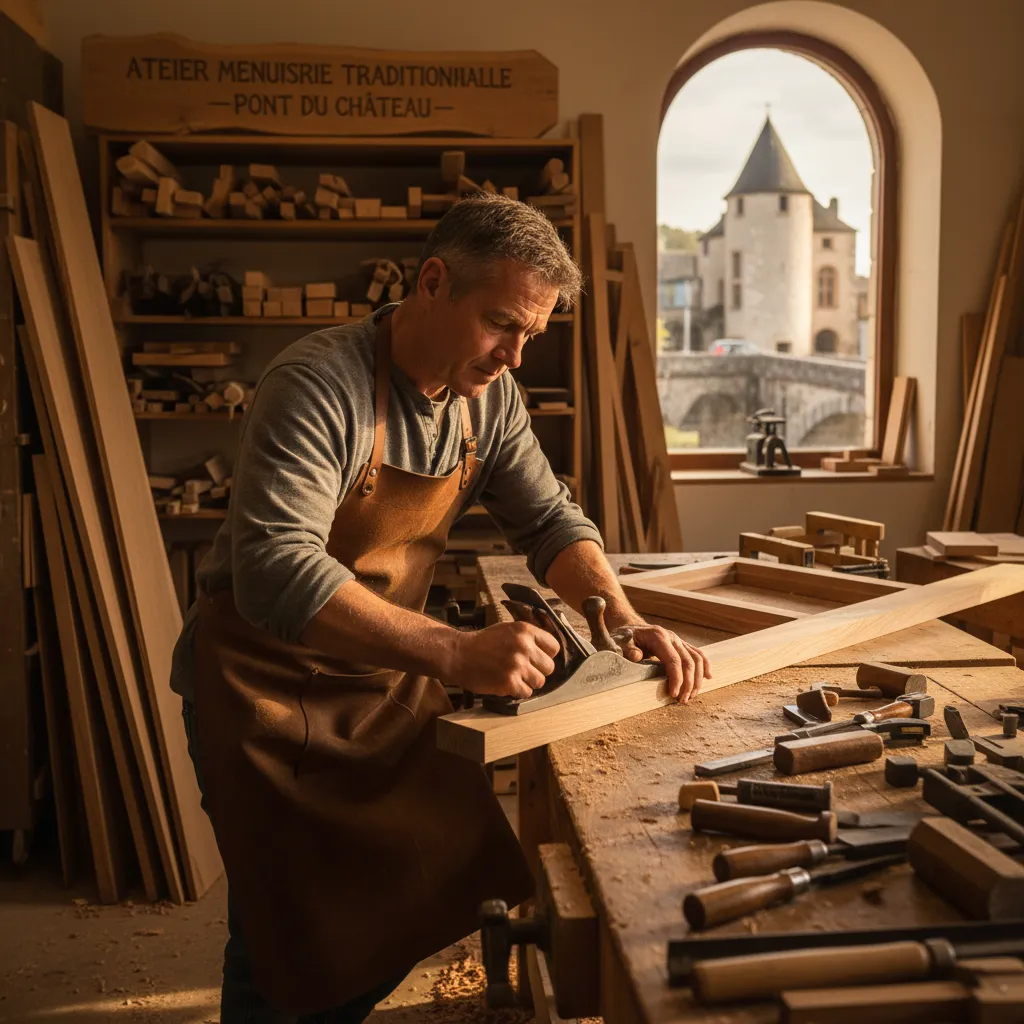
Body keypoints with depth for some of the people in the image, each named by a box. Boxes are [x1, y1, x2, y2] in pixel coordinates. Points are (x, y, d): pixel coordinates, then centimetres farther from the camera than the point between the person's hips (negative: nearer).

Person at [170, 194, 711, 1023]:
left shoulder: (489, 394, -4)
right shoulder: (318, 386, -26)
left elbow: (549, 519, 2)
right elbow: (276, 569, -38)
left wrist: (624, 618, -16)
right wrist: (456, 653, -46)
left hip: (385, 669, 6)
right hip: (266, 675, -6)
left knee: (392, 905, 10)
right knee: (289, 928, 0)